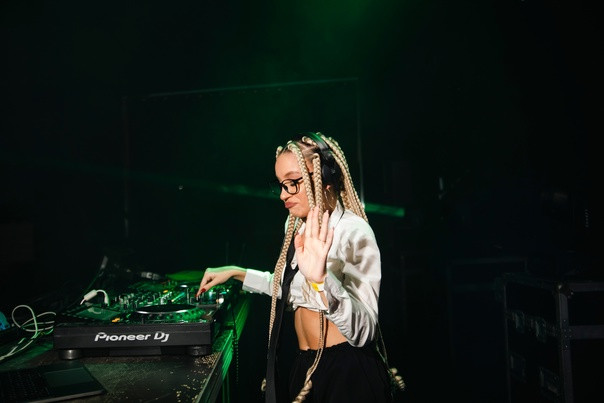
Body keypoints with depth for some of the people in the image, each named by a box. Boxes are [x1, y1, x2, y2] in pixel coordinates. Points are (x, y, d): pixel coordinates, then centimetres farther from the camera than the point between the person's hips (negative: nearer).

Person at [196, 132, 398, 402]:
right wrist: (237, 273, 17)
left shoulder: (354, 231, -18)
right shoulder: (296, 227, 6)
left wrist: (320, 279, -41)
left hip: (349, 371, -7)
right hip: (306, 367, 8)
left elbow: (363, 332, -26)